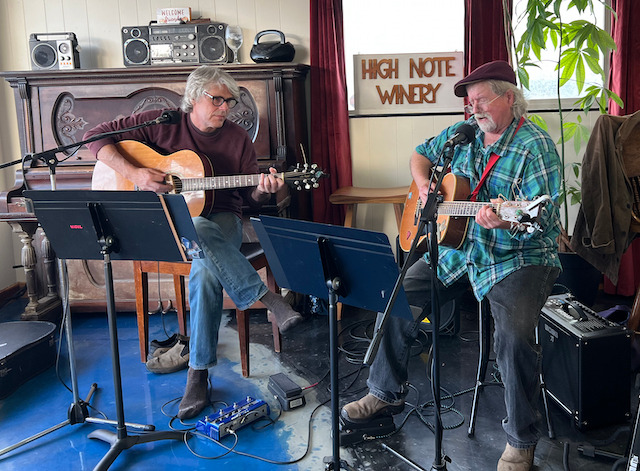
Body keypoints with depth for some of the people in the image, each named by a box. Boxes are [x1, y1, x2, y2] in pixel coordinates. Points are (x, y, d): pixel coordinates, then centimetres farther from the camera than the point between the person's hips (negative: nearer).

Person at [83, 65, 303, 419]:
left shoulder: (237, 138, 6)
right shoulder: (162, 124, 0)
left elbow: (250, 198, 9)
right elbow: (96, 137, -2)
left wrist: (262, 190, -15)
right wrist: (132, 173, -17)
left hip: (219, 220, 1)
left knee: (205, 268, -34)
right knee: (198, 230, -40)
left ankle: (198, 372, -24)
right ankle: (266, 298, -33)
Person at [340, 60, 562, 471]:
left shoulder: (536, 147, -12)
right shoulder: (461, 134, 8)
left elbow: (542, 218, -20)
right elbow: (421, 154, 24)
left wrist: (507, 220, -41)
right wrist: (424, 185, 2)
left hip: (519, 256, -6)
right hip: (457, 248, 7)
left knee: (515, 335, -29)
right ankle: (387, 394, 18)